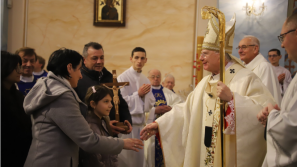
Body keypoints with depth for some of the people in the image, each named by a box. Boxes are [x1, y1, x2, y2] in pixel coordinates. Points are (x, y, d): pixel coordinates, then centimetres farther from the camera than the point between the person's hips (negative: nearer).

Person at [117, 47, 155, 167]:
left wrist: (145, 94, -9)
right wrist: (138, 94, -13)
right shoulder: (123, 78, -8)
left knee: (139, 157, 10)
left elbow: (150, 104, 11)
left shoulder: (146, 80, 10)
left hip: (140, 123, 6)